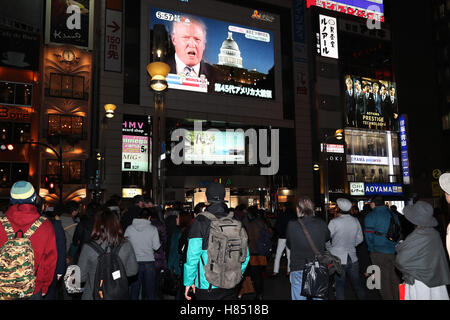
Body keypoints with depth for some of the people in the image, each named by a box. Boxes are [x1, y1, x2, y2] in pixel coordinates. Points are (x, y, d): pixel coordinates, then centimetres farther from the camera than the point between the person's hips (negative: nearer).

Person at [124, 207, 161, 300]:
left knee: (134, 292, 9)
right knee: (150, 291, 9)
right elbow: (156, 247, -4)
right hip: (149, 262, -1)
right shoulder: (153, 229, -5)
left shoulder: (129, 229, -1)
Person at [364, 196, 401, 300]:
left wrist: (372, 249, 3)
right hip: (394, 251, 5)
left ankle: (388, 297, 10)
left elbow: (369, 236, -12)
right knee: (394, 278, 16)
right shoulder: (393, 215, 6)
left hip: (379, 253, -5)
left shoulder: (370, 217, -10)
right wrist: (395, 246, 16)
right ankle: (397, 297, 24)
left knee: (384, 280, 4)